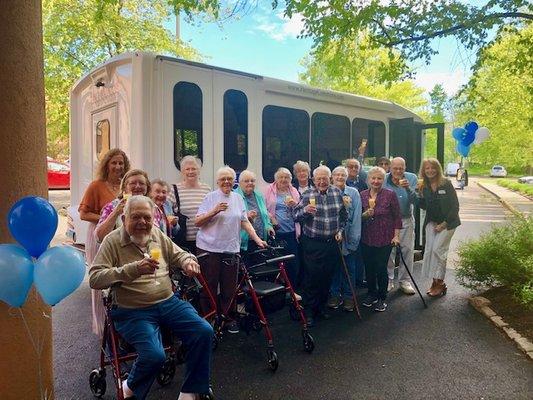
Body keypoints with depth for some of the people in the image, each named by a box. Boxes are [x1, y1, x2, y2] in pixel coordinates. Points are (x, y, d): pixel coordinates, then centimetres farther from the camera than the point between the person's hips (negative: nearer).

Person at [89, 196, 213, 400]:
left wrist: (188, 261, -6)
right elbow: (95, 279, -17)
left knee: (204, 332, -12)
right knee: (154, 356, -25)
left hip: (168, 302, 5)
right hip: (133, 312, -5)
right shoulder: (112, 241, -8)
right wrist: (133, 269, -30)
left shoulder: (157, 234, 8)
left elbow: (178, 254, 20)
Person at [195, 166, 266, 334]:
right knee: (209, 287, 3)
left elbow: (244, 222, 10)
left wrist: (258, 239, 0)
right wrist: (214, 211, -18)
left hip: (231, 249, 3)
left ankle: (227, 318, 24)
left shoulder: (238, 198, 11)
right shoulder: (210, 197, -1)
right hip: (209, 249, -3)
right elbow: (197, 222, -5)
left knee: (229, 288, 8)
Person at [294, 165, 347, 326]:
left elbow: (343, 215, 16)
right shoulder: (308, 194, -4)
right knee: (311, 277, -1)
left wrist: (340, 231, 6)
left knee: (327, 276, 12)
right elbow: (296, 215, -8)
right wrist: (305, 210, -28)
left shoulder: (337, 193, 6)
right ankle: (309, 312, 11)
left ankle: (321, 307, 30)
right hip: (312, 243, -4)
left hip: (332, 242, 4)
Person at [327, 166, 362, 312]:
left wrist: (352, 226, -10)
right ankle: (335, 294, 23)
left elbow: (356, 216, -3)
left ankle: (348, 296, 20)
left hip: (348, 236, -1)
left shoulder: (354, 193, 1)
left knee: (349, 267, 6)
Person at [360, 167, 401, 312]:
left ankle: (382, 298, 19)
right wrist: (365, 215, -12)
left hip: (384, 239, -3)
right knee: (369, 268, 11)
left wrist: (396, 235, -5)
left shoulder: (390, 194, -5)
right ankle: (372, 294, 30)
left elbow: (397, 217, -1)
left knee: (381, 269, 1)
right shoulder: (362, 195, 3)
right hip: (366, 239, 3)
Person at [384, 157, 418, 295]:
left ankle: (404, 281, 18)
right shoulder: (384, 180, -6)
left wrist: (408, 188, -25)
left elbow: (416, 202, -11)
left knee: (408, 250, 5)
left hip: (406, 220, 1)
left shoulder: (412, 178, -4)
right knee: (388, 251, 3)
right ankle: (388, 280, 17)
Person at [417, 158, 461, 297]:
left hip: (447, 222, -5)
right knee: (429, 250, 1)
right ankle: (435, 282, 13)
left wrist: (444, 223, -12)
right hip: (432, 222, 5)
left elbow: (455, 205, -10)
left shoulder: (446, 184, -11)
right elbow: (424, 207, 5)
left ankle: (440, 283, 2)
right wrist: (420, 194, -12)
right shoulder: (424, 186, 1)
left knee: (438, 249, -11)